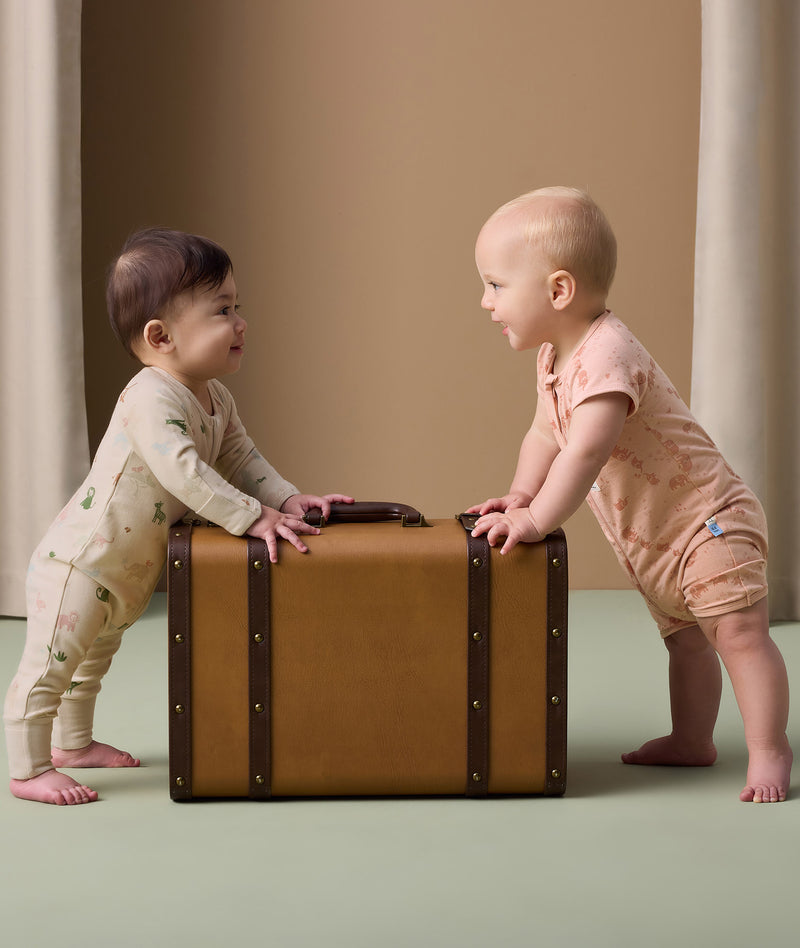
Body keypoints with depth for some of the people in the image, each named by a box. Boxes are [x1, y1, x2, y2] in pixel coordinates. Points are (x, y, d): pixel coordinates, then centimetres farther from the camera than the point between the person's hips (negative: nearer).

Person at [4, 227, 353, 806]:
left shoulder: (215, 400, 4)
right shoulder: (152, 397, -28)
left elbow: (240, 458, 11)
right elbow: (182, 471, -37)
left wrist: (288, 498, -5)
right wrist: (252, 517, -36)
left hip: (125, 575, 11)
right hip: (78, 563, -11)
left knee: (94, 658, 26)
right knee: (49, 667, -7)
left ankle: (73, 743, 43)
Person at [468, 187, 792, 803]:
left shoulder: (606, 357, -29)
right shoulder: (558, 358, 3)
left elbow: (585, 452, -37)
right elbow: (545, 435, 12)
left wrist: (537, 520, -34)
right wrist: (520, 495, -2)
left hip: (709, 520, -10)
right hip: (654, 543, 10)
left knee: (739, 631, -15)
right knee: (685, 636, 20)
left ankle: (769, 752, -8)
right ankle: (692, 741, 33)